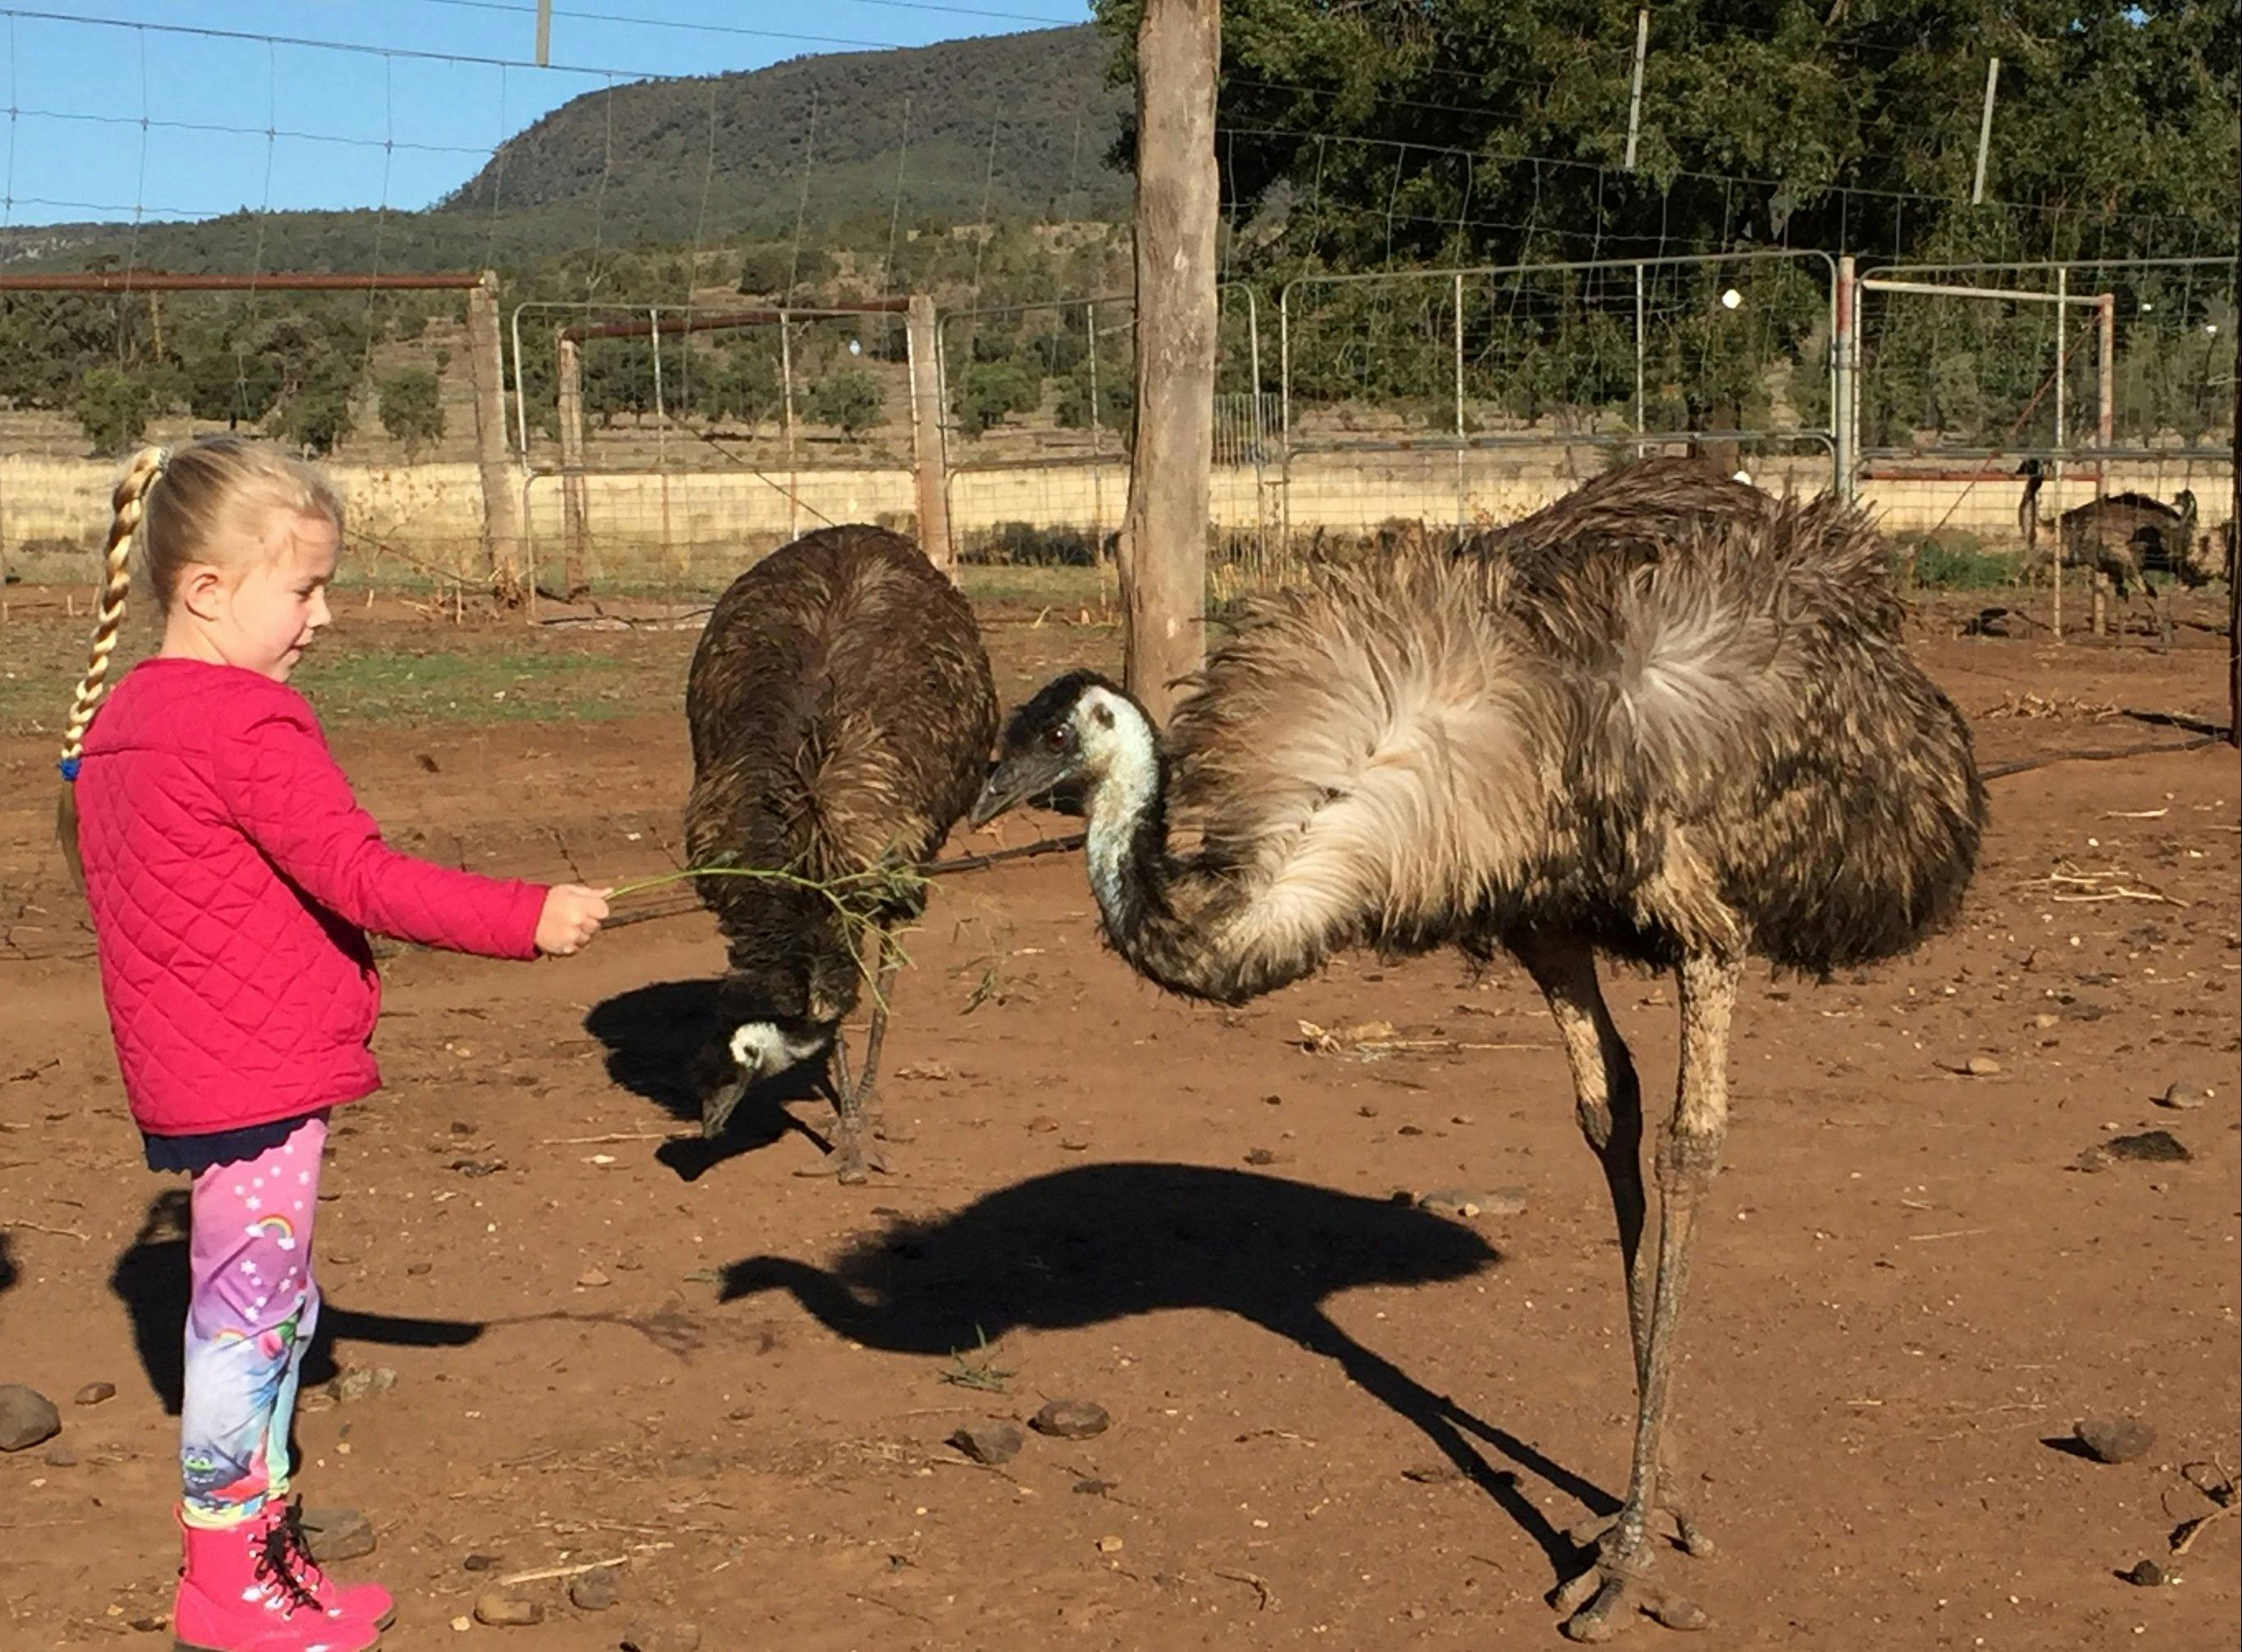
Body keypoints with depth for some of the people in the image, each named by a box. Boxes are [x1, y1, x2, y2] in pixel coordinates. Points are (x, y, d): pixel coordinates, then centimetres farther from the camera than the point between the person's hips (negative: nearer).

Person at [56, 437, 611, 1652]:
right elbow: (360, 877, -22)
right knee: (249, 1315, -1)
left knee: (270, 1313, 18)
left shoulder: (117, 718, 12)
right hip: (257, 1080, -10)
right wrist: (531, 917, -20)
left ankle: (259, 1552, 28)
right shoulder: (247, 724, -18)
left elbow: (92, 857, 21)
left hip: (192, 1073, 10)